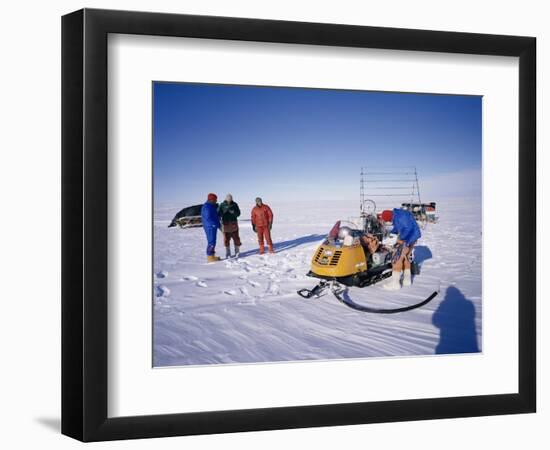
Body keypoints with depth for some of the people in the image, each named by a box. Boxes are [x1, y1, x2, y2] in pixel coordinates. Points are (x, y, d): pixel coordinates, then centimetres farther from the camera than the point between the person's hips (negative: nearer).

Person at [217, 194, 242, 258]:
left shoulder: (234, 204, 2)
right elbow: (218, 213, -4)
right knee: (226, 239, 2)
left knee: (236, 238, 1)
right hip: (225, 223, -1)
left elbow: (238, 213, 1)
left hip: (233, 223, 1)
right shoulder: (222, 205, -2)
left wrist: (233, 212, -18)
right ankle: (228, 253, 11)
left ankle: (237, 252, 13)